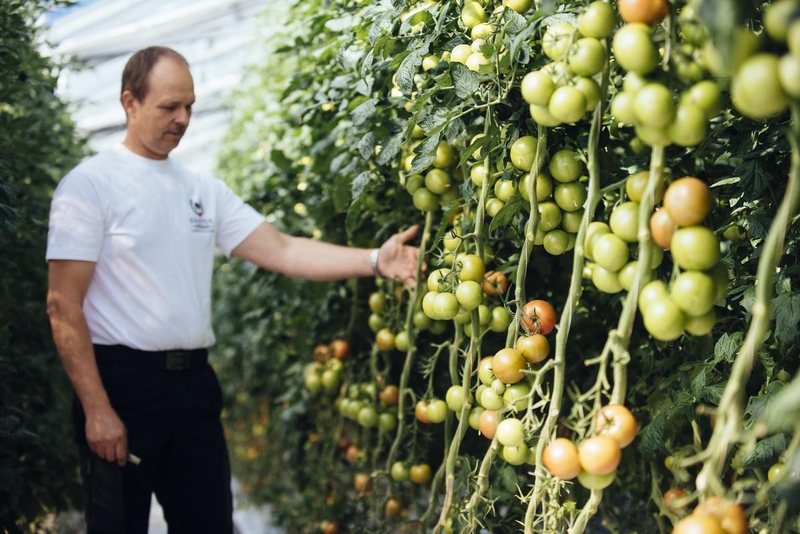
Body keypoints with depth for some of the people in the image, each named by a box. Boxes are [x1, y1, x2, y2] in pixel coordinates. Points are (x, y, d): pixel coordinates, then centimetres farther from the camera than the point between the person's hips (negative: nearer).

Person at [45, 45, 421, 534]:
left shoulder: (205, 191, 10)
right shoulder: (89, 184, -6)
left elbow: (282, 250, 4)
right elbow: (64, 305, -10)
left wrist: (374, 261, -10)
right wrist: (96, 408, -14)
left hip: (195, 380, 6)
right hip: (123, 383, -5)